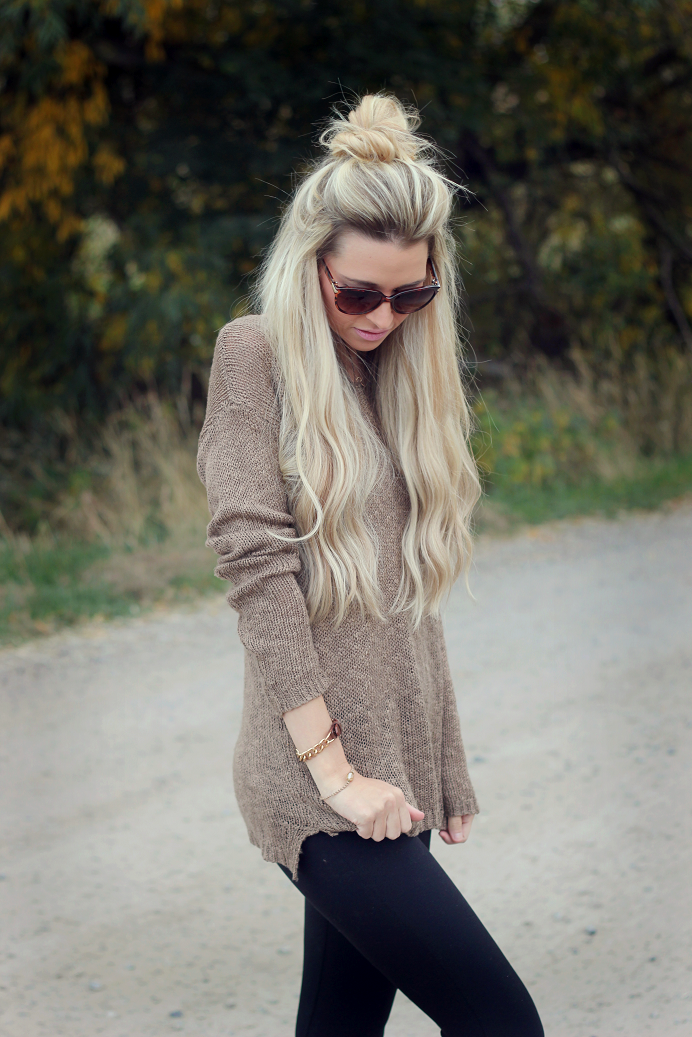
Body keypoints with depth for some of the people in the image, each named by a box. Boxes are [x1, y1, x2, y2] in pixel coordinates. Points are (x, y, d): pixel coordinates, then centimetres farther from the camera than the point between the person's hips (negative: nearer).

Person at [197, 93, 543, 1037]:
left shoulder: (396, 376, 17)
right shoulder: (257, 356, -4)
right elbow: (256, 560, -12)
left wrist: (443, 773, 14)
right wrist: (332, 765, -16)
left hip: (394, 774, 7)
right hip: (319, 781, -7)